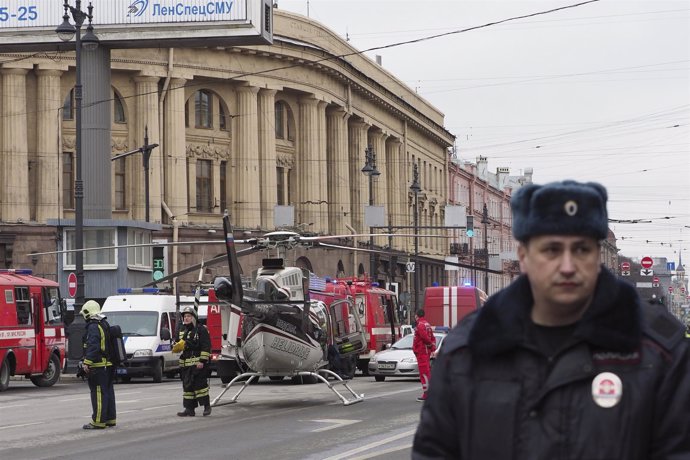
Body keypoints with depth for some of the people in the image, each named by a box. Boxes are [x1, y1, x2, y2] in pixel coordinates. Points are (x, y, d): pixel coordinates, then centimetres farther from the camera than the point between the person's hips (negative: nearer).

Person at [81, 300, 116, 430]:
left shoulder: (94, 327, -14)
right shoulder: (105, 324, 17)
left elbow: (93, 347, -24)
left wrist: (87, 363, -26)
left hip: (98, 365, -10)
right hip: (109, 365, 10)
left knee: (98, 393, -9)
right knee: (108, 392, 14)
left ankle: (98, 421, -10)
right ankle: (110, 419, 21)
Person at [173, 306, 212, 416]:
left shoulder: (201, 330, -6)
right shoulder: (182, 330, 18)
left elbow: (206, 346, -11)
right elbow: (178, 344, 29)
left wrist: (202, 361, -17)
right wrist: (177, 346, 4)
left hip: (198, 363, -8)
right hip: (185, 364, 8)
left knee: (200, 384, -8)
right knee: (187, 386, 7)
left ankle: (206, 406, 2)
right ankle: (189, 409, 11)